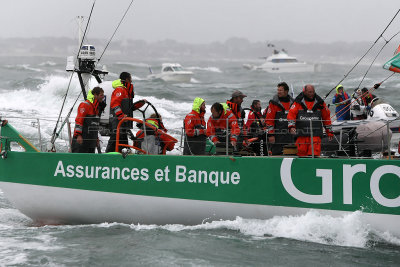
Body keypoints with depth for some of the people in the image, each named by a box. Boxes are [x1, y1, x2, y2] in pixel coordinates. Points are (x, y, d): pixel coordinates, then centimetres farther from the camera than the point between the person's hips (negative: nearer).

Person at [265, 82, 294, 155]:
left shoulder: (292, 102, 10)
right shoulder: (274, 103, -2)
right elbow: (269, 119, -5)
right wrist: (270, 134, -11)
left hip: (290, 136, 4)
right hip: (277, 135, -4)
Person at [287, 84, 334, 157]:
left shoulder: (319, 103, 9)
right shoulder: (298, 102, 5)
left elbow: (326, 117, 16)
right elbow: (291, 114, 0)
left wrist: (329, 131, 17)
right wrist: (291, 126, -17)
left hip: (315, 134, 0)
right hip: (301, 134, 0)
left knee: (315, 153, -11)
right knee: (301, 152, 1)